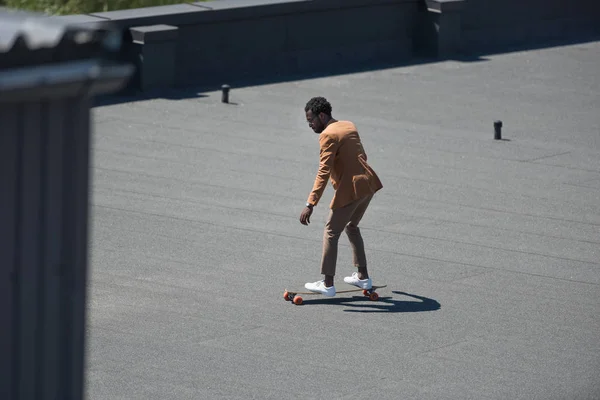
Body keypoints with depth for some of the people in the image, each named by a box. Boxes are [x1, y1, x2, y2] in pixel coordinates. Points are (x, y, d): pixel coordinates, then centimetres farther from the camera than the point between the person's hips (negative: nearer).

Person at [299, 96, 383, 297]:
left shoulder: (328, 135, -13)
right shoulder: (349, 126, 14)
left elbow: (323, 173, -20)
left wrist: (310, 205, -23)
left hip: (351, 189, -9)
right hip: (368, 184, 9)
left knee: (331, 232, 1)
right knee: (351, 226, 25)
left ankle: (327, 284, 2)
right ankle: (363, 276, 28)